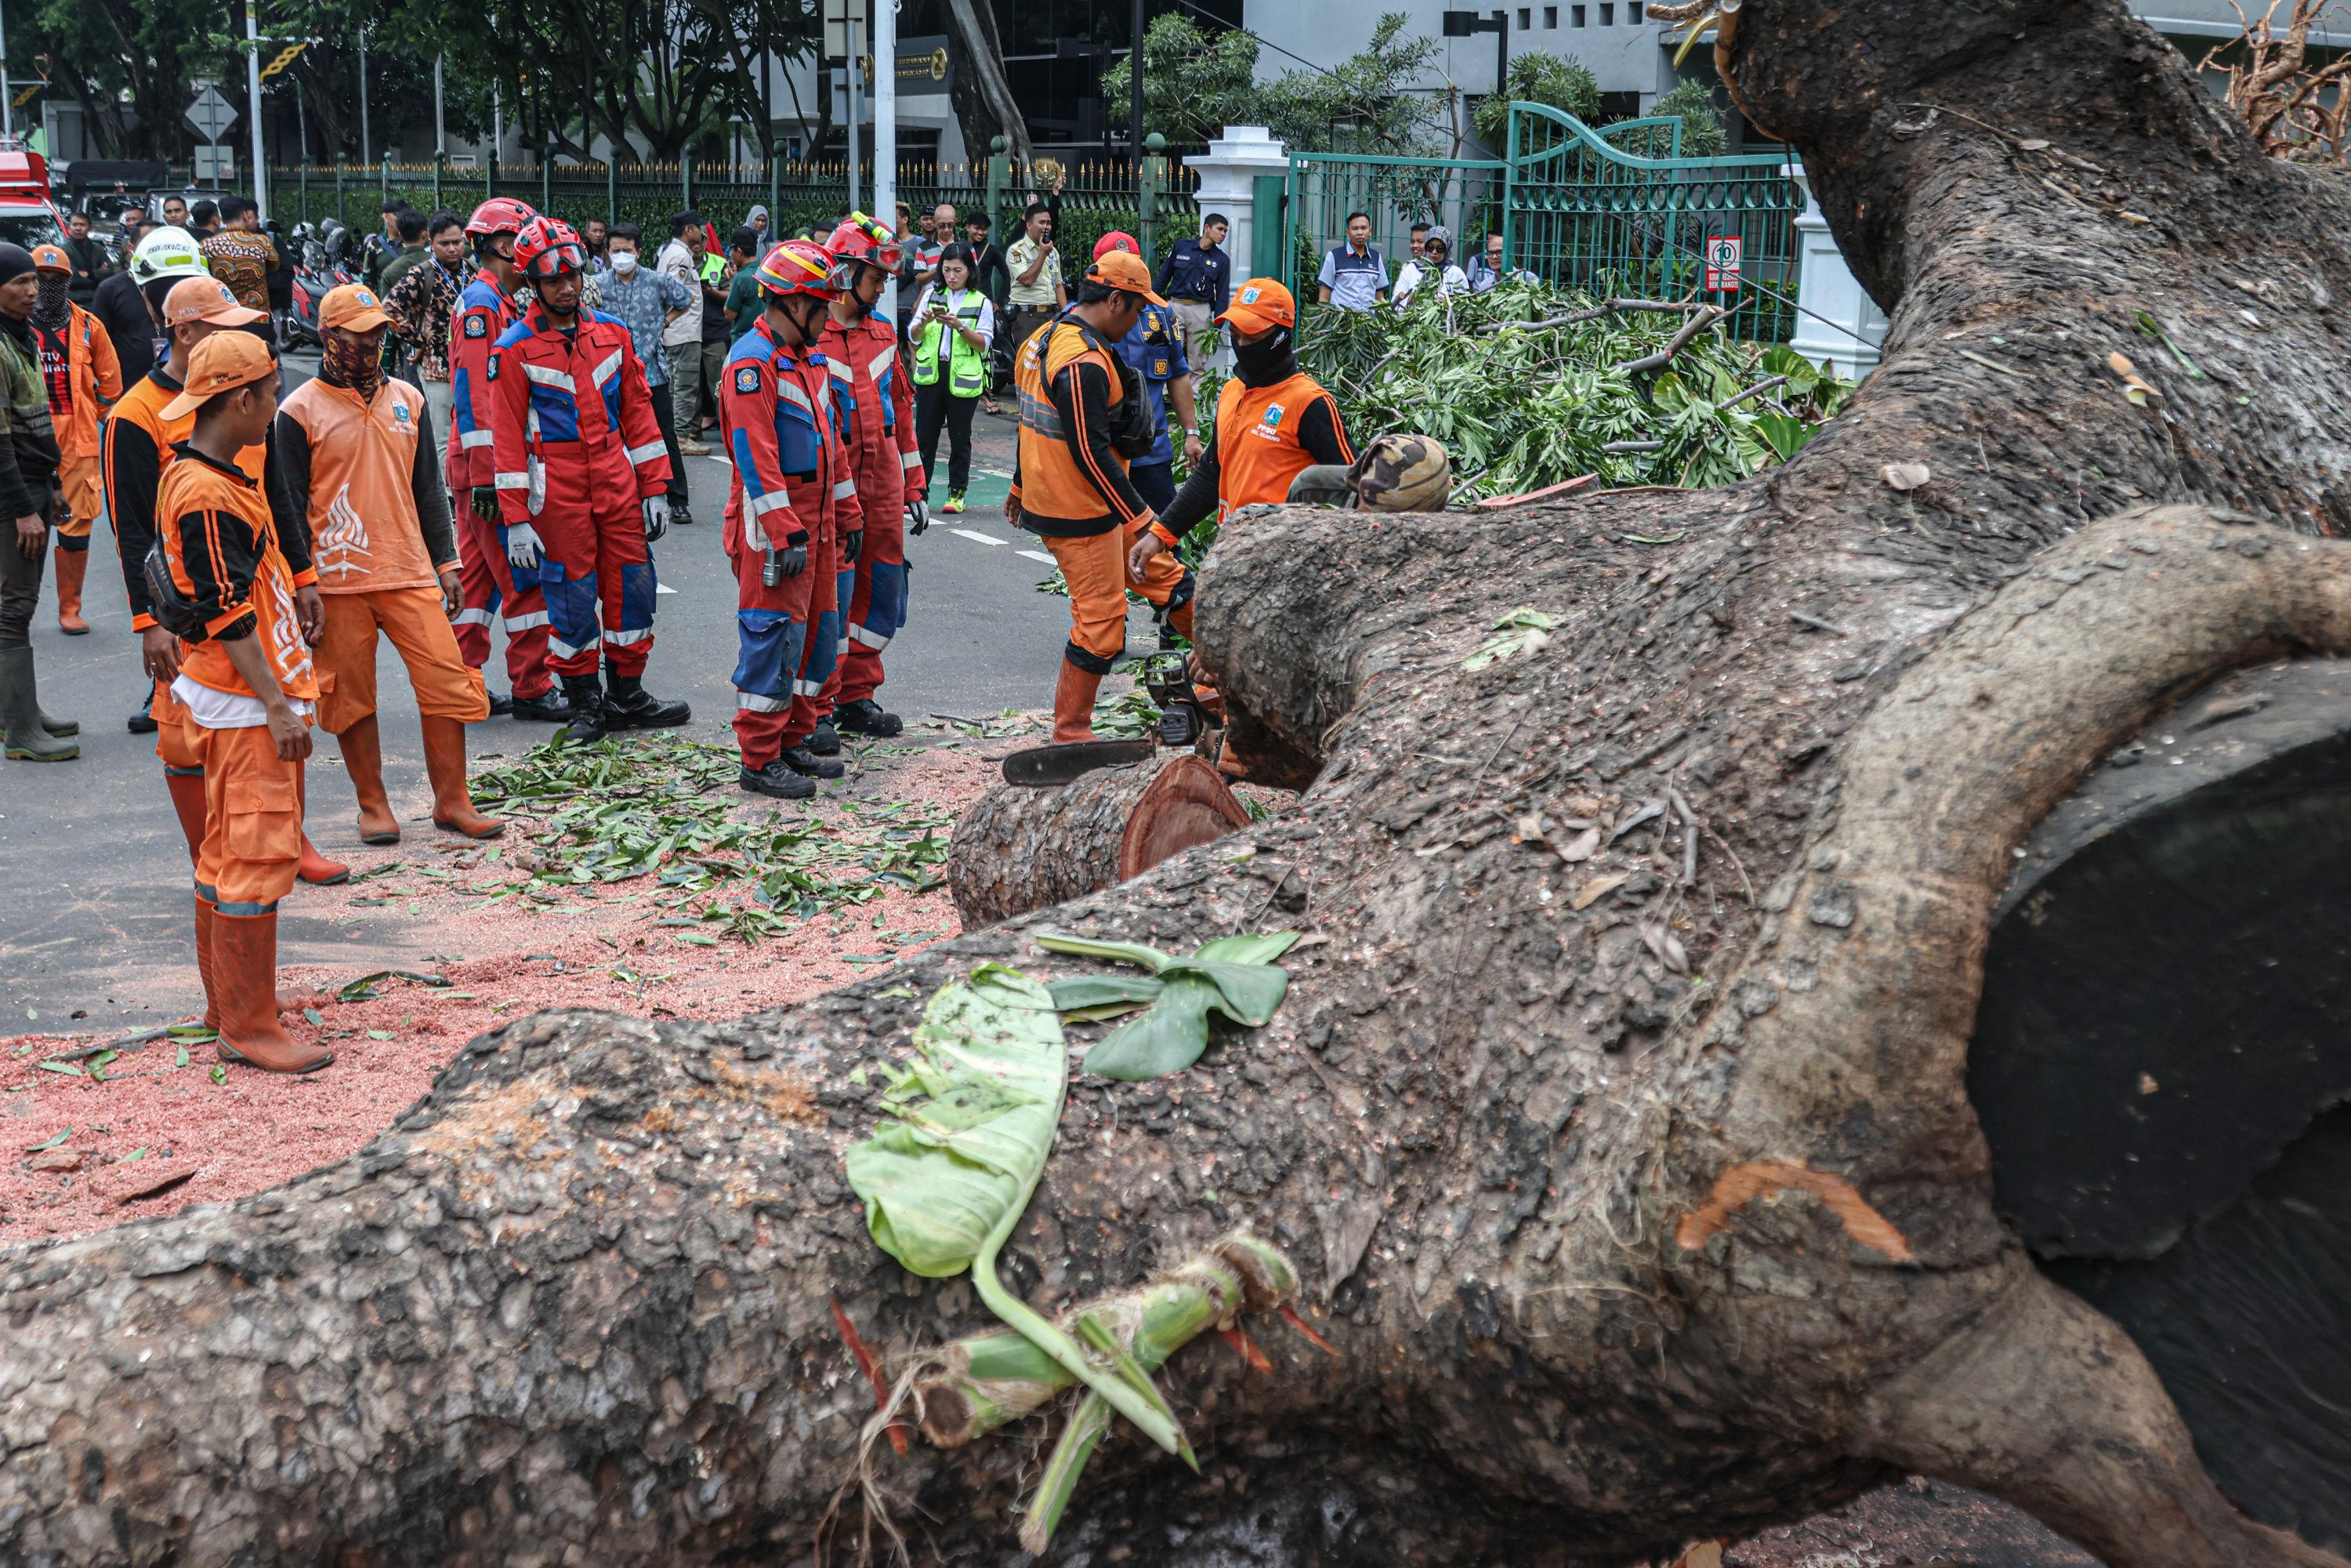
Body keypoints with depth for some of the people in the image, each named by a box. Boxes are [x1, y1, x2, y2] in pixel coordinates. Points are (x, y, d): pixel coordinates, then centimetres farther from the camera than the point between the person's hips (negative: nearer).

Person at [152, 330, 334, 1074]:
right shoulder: (205, 493, -19)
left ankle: (230, 999, 29)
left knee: (228, 852, 17)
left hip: (256, 693, 11)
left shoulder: (225, 475, 13)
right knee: (258, 856, -7)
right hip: (243, 703, -11)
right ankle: (248, 1028, -2)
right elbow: (227, 615, -22)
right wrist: (276, 706, -22)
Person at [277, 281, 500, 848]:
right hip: (337, 580, -3)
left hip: (410, 573, 3)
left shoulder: (407, 400, 11)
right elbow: (291, 507, -1)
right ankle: (373, 805, 18)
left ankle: (451, 800, 9)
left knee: (447, 680, -2)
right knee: (352, 695, 5)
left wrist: (445, 562, 12)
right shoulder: (300, 412, -2)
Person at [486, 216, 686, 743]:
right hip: (558, 487, -4)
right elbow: (507, 437, -5)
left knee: (632, 585, 7)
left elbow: (638, 411, 11)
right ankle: (583, 700, 17)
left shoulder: (611, 333, 7)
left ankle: (626, 695, 22)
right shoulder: (516, 350, -5)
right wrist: (517, 520, -10)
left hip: (617, 480, 4)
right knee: (573, 594, 2)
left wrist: (654, 487, 7)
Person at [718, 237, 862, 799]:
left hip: (815, 519, 10)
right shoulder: (752, 362, -15)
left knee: (817, 629, 13)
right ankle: (760, 761, 1)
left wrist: (846, 513, 19)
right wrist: (786, 534, -23)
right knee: (775, 636, -6)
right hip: (773, 523, -10)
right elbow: (756, 457, -20)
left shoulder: (808, 358, 16)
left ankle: (794, 742, 24)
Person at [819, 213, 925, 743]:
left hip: (883, 487, 7)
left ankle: (855, 696, 24)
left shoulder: (882, 335, 14)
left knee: (880, 596, 11)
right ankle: (818, 709, 4)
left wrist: (915, 486, 18)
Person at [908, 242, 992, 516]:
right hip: (930, 373, 2)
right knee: (925, 434, 3)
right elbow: (914, 336, 8)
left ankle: (957, 492, 15)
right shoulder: (931, 295, 9)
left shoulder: (981, 302, 1)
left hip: (963, 377, -2)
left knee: (960, 436, 6)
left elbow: (984, 343, -6)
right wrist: (924, 321, -13)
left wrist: (959, 326, -20)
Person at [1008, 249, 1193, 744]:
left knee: (1163, 574, 16)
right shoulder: (1085, 361, -23)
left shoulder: (1045, 340, 9)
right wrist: (1137, 517, -22)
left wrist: (1020, 486, 30)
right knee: (1101, 617, -3)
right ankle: (1069, 734, 6)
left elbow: (1036, 424, 20)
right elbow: (1090, 452, -26)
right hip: (1079, 515, -10)